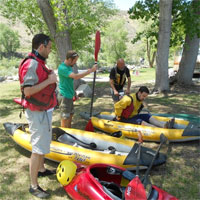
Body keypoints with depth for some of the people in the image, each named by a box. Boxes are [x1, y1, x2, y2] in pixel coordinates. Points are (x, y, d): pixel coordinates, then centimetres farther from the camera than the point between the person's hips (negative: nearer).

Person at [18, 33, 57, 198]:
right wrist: (49, 80, -23)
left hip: (44, 110, 10)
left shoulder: (39, 63, 10)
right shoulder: (32, 64, -21)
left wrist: (50, 77, 3)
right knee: (38, 148, -1)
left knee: (43, 143, 23)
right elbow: (27, 91, -28)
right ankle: (34, 186, 12)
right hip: (38, 113, -10)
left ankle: (41, 169, 43)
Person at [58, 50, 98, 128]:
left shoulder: (69, 67, 11)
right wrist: (91, 70, -31)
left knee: (70, 115, 18)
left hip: (69, 96, 10)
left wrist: (74, 93, 20)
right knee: (65, 118, -3)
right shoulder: (62, 68, -20)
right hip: (64, 96, -10)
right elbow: (75, 76, -33)